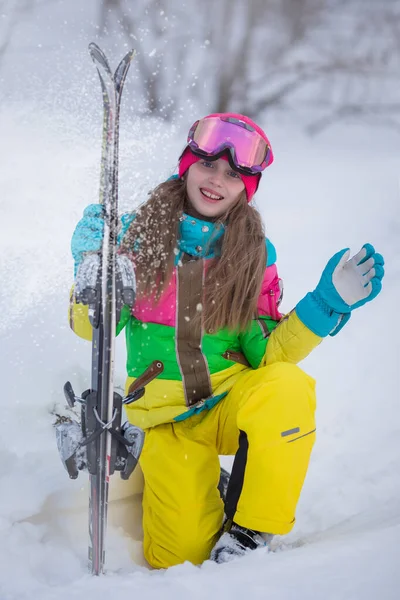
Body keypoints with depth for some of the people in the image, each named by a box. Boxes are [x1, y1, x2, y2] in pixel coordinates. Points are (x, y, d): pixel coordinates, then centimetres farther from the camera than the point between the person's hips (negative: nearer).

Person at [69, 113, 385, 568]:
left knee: (289, 387, -35)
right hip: (170, 420, 0)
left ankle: (251, 530, -16)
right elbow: (92, 328, -1)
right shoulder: (137, 233, -3)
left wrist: (326, 305, -14)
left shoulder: (255, 255, -1)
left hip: (232, 400, 1)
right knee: (182, 555, -17)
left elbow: (265, 353, -2)